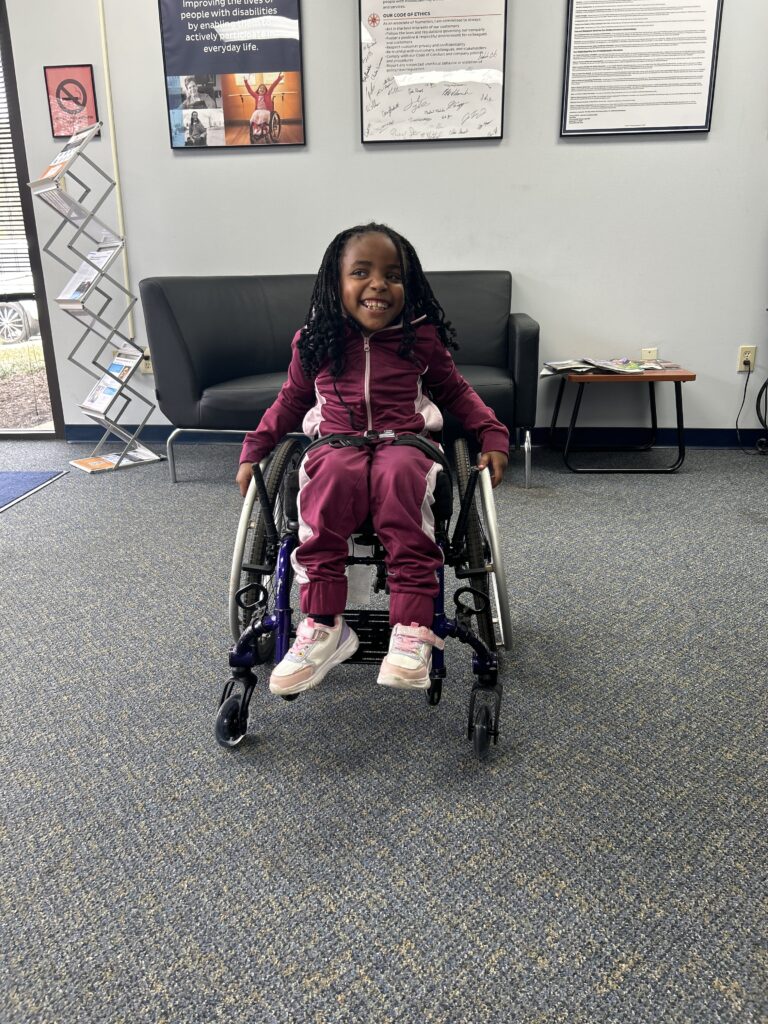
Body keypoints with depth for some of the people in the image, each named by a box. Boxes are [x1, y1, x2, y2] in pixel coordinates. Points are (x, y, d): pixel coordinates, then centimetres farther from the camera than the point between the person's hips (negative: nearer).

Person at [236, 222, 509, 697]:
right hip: (337, 443, 1)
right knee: (331, 477, -36)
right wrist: (254, 449, 12)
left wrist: (493, 434, 6)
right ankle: (323, 627, -33)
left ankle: (412, 627, -38)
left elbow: (455, 390, 21)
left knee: (399, 476, -38)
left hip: (405, 441, -1)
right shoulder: (314, 342, 11)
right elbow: (291, 400, 23)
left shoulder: (422, 337, 9)